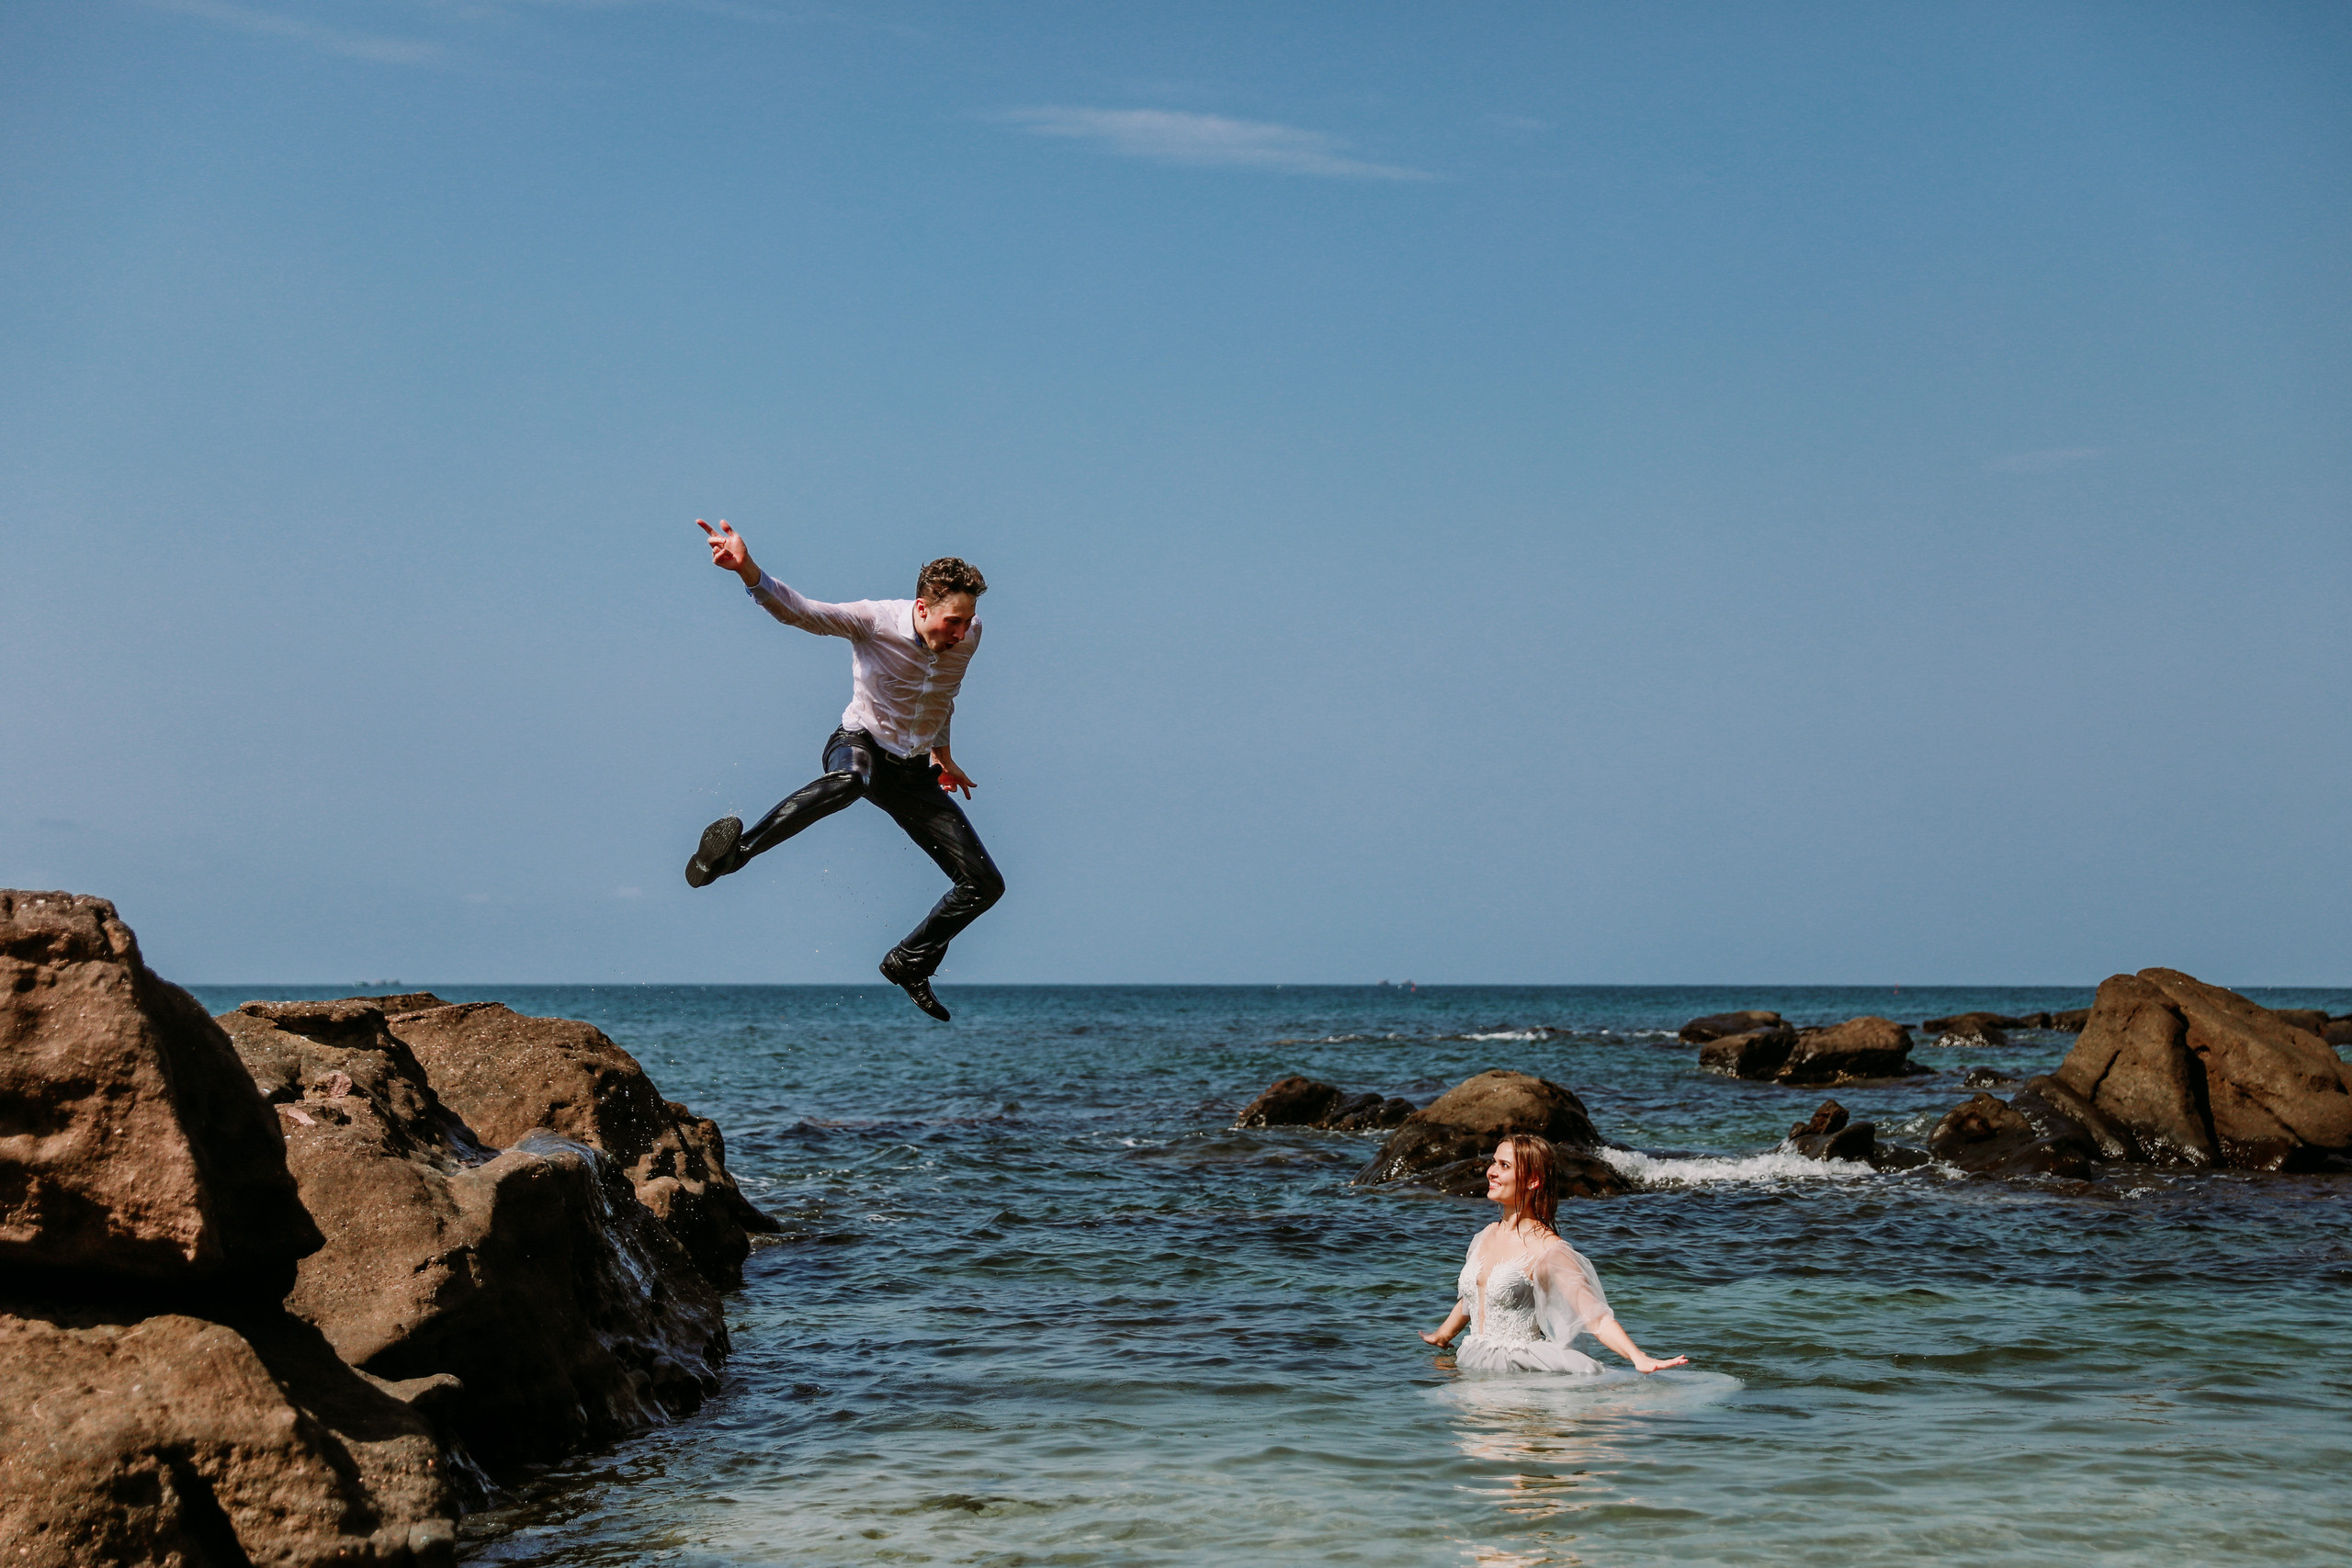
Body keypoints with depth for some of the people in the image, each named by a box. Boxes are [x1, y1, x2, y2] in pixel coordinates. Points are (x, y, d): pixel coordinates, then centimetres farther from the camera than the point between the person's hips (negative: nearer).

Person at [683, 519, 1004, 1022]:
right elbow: (799, 611, -34)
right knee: (848, 780, -46)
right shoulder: (875, 621, -21)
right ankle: (738, 847, -39)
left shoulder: (969, 633, -6)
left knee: (985, 884, -1)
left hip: (915, 771, 5)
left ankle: (909, 964, 20)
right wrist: (748, 571, -53)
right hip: (860, 742, -5)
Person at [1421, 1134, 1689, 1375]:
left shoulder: (1547, 1250, -12)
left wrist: (1638, 1358, -34)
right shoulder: (1486, 1237, 11)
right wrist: (1442, 1335, 48)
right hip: (1471, 1369, 8)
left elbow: (1596, 1316, -19)